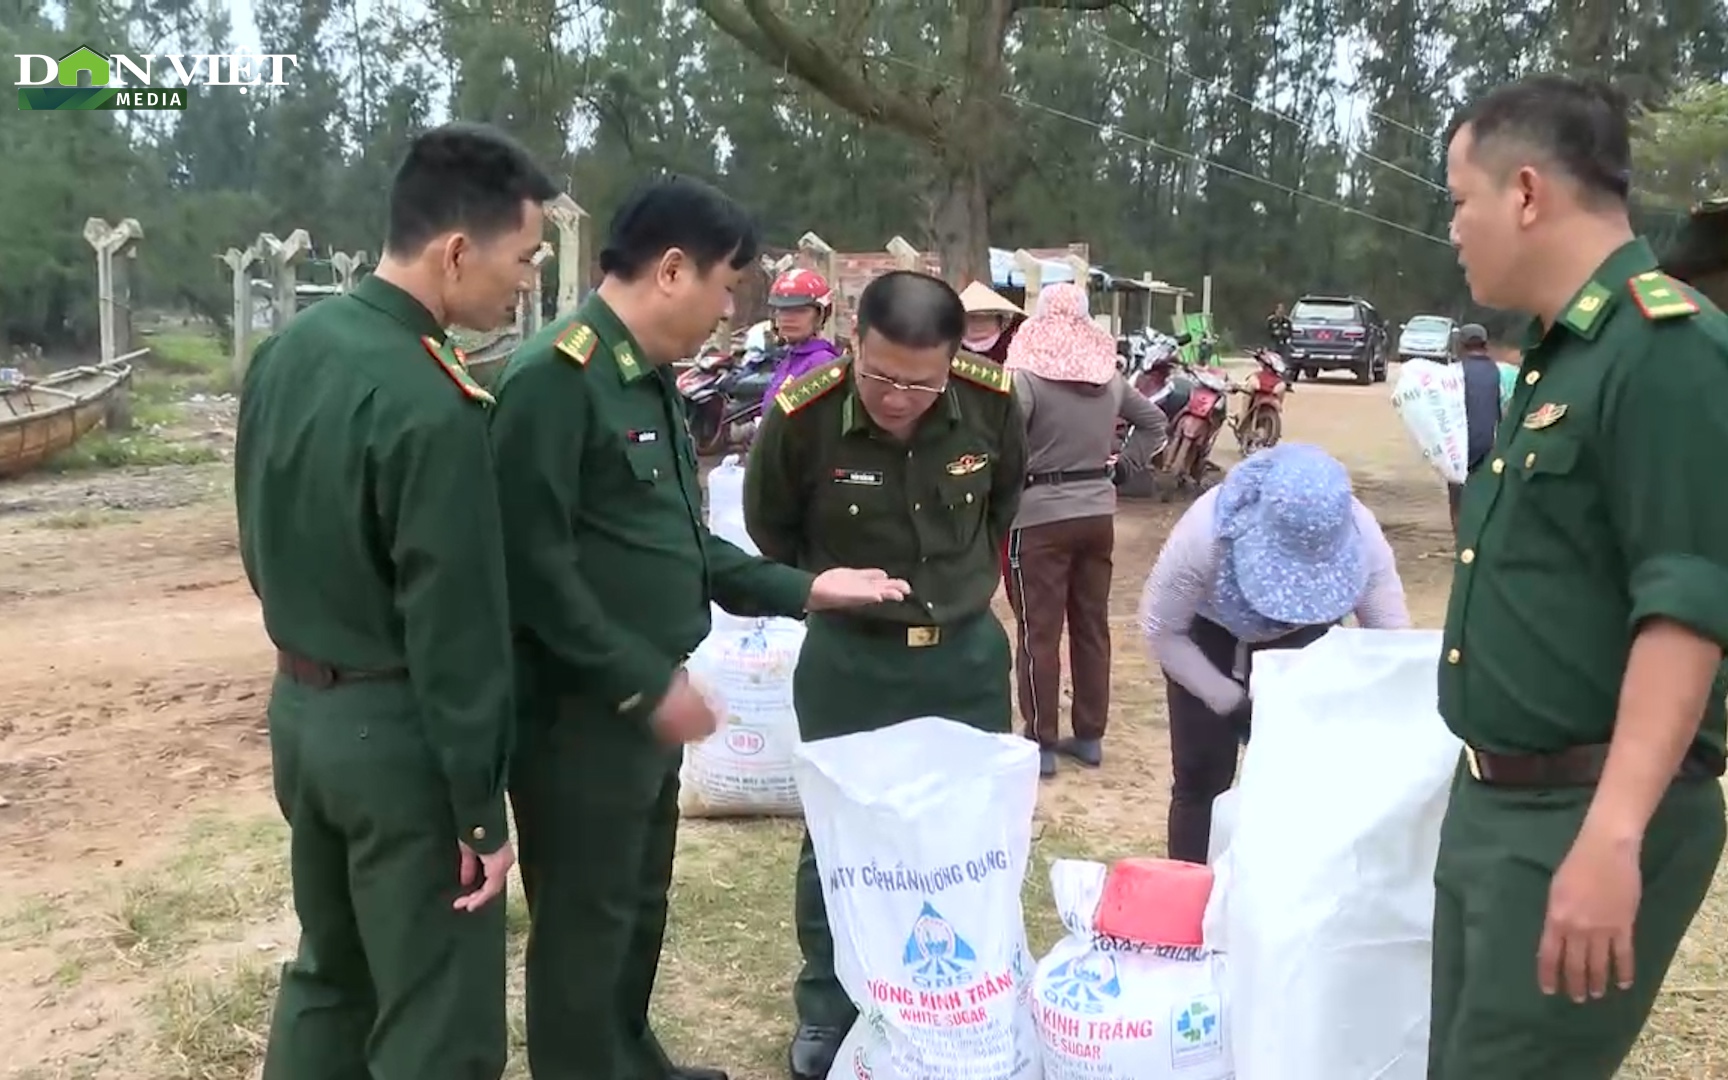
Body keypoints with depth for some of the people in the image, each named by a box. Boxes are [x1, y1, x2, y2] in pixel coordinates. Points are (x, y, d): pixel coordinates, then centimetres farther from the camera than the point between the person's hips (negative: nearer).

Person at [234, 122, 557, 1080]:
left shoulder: (286, 351, 2)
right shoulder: (430, 406, -25)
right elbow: (456, 630, -22)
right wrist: (480, 808, -14)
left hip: (300, 705, 9)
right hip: (397, 727, -9)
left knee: (328, 971, 25)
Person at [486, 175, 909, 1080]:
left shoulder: (651, 380, 11)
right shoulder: (554, 378, -20)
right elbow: (533, 565, -24)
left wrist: (800, 590, 11)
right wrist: (645, 681, -21)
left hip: (643, 701, 10)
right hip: (580, 710, -10)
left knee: (638, 903, 23)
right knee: (585, 922, 5)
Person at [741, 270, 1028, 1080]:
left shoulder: (992, 403, -15)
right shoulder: (802, 415, -22)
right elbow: (770, 533, -1)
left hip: (968, 653, 3)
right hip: (850, 659, -2)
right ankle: (826, 1012, 29)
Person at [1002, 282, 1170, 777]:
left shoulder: (1027, 376, -13)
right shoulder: (1109, 374, 5)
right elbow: (1156, 423, 19)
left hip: (1041, 516, -5)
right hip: (1098, 512, 6)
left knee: (1039, 632, 2)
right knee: (1092, 625, 13)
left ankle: (1041, 743, 7)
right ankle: (1090, 735, 21)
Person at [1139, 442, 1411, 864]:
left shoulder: (1363, 538, -33)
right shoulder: (1206, 533, -39)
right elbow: (1161, 632, -25)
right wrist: (1231, 702, -28)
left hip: (1301, 631, 2)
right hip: (1208, 628, -2)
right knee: (1201, 776, 0)